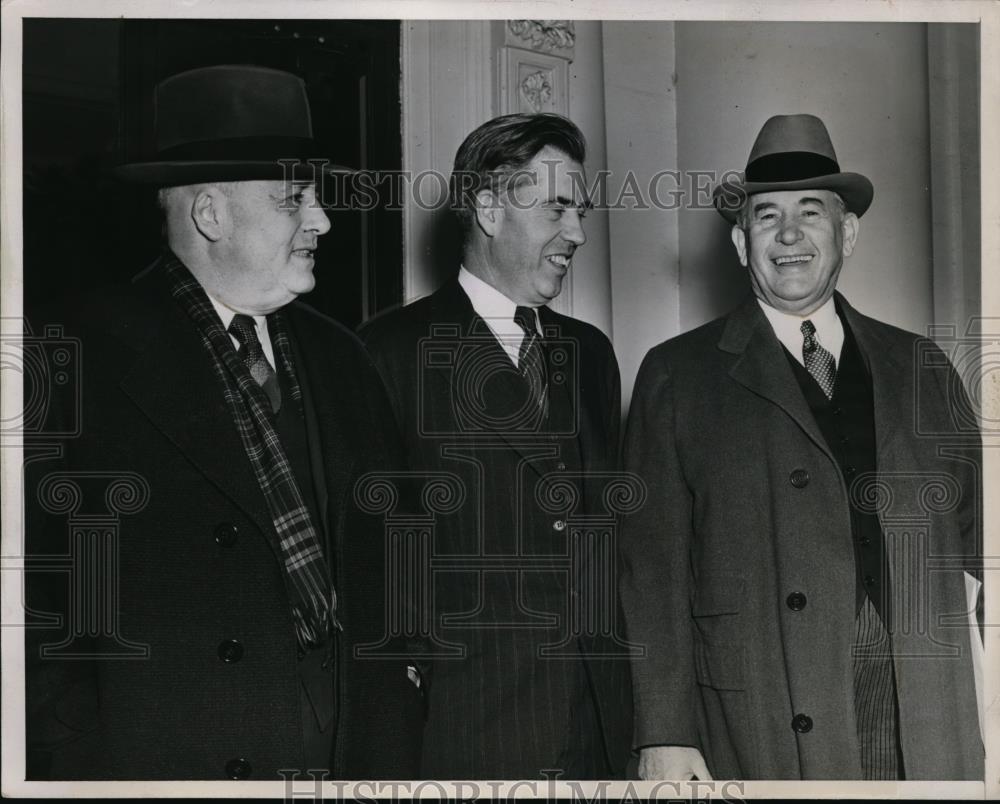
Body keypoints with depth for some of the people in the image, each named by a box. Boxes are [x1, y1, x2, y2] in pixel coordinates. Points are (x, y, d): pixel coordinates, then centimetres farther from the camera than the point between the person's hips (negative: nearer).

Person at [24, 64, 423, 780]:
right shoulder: (82, 356, -5)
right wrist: (74, 756, -13)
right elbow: (33, 582, -8)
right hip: (166, 757, -4)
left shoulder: (338, 358, 11)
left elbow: (392, 547, 13)